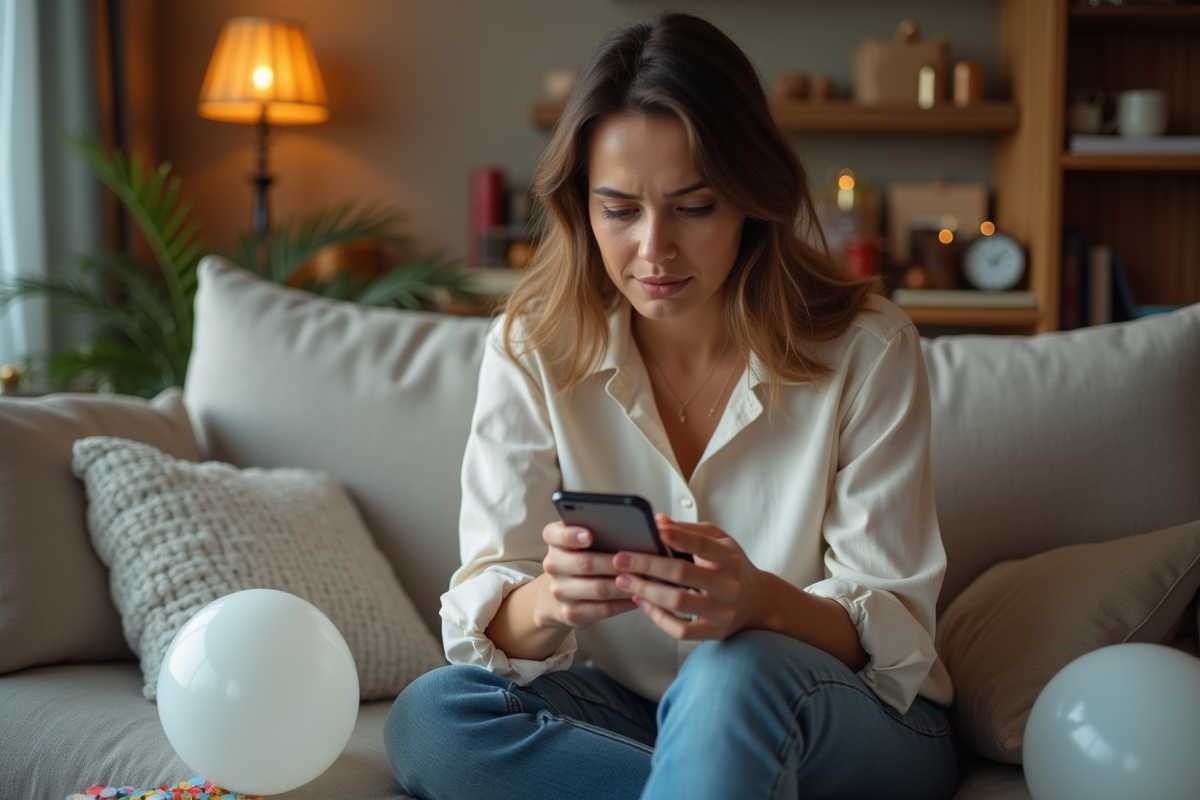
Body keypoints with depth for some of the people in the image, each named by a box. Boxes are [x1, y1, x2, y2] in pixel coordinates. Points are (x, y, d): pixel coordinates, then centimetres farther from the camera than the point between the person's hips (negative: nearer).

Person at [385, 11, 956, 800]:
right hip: (629, 711, 5)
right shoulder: (533, 349, -8)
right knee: (428, 718, -24)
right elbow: (488, 620, -12)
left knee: (734, 676, -38)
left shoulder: (867, 349, -14)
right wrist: (546, 604, -37)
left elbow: (896, 634, -14)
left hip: (865, 731, -4)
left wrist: (763, 602, -37)